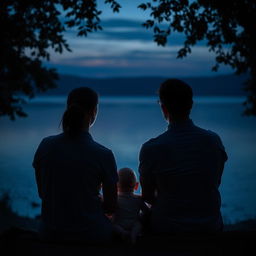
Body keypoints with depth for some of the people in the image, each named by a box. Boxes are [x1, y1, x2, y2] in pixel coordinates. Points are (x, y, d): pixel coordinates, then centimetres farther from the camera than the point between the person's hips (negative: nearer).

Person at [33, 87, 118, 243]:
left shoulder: (46, 146, -5)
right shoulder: (103, 155, -15)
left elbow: (42, 192, 7)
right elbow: (111, 207, -4)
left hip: (51, 233, 4)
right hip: (91, 234, -4)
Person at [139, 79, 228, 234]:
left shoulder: (151, 149, -15)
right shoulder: (214, 141, -7)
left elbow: (148, 197, -2)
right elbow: (216, 184, 7)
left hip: (168, 230, -3)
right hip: (210, 227, 3)